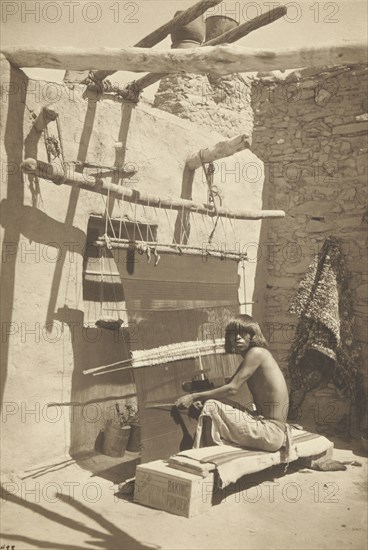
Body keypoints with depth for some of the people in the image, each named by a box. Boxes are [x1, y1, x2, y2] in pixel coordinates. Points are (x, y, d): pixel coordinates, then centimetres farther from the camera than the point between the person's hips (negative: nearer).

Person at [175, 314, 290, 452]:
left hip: (271, 432, -10)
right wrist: (200, 399, -4)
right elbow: (228, 388, 14)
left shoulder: (256, 352, -12)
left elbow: (232, 389, -16)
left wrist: (194, 397, -11)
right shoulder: (247, 361, 17)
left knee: (211, 407, -12)